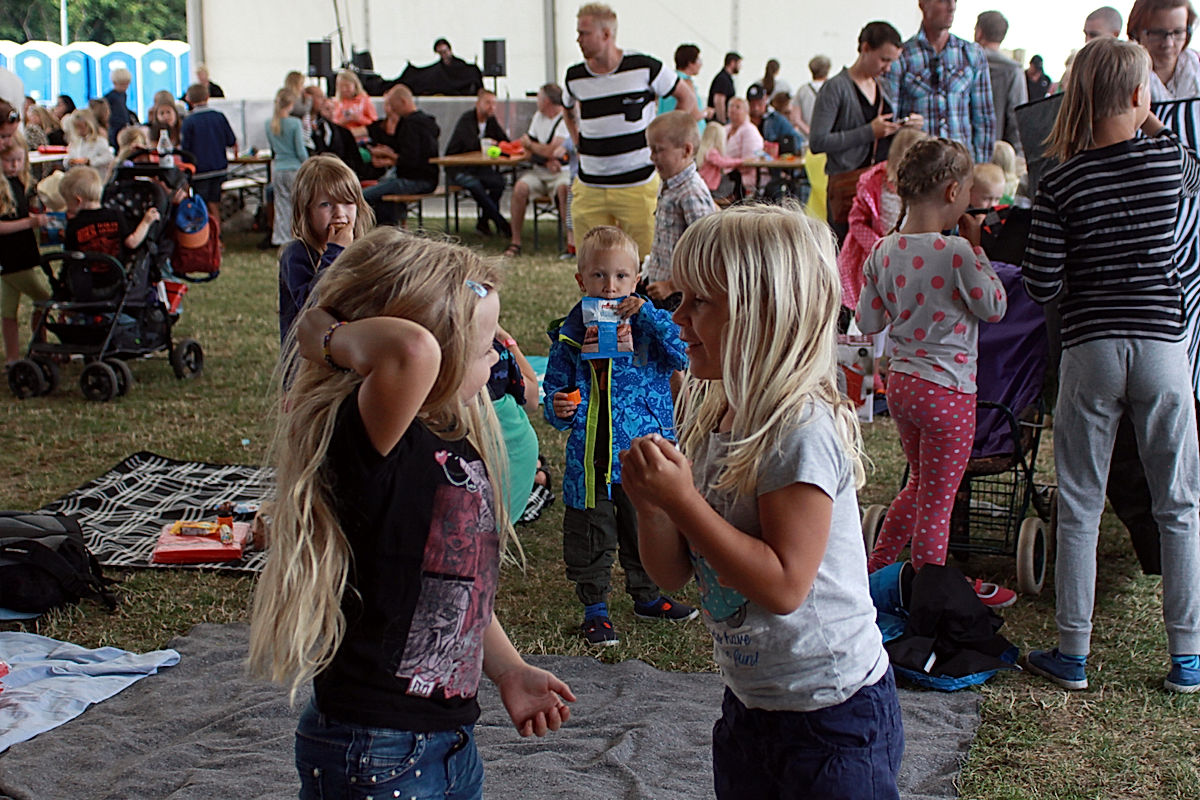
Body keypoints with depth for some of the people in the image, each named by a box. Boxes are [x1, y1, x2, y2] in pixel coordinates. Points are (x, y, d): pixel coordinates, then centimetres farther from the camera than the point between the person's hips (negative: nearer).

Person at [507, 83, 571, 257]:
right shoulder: (538, 116, 14)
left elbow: (551, 151, -19)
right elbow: (529, 150, 12)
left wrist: (529, 144, 0)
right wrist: (546, 161, -8)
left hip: (561, 171, -5)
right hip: (539, 171, 5)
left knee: (563, 188, -38)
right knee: (520, 187, -24)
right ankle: (515, 242, -18)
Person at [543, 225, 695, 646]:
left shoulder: (649, 323, -4)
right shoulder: (570, 334, -3)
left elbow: (683, 355, -20)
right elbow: (554, 387, 7)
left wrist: (648, 314, -27)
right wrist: (559, 408, -16)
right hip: (590, 457, -1)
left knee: (646, 529, 17)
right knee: (591, 536, 7)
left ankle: (647, 595, 38)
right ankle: (594, 607, 24)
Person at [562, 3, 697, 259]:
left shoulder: (643, 67, -4)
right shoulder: (575, 77, 5)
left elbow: (686, 98, 9)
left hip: (638, 183, -3)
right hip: (590, 187, 3)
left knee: (643, 260, -2)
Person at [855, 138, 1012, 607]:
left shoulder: (883, 252, -1)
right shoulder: (956, 252, -20)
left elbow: (867, 323, 6)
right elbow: (995, 307, -7)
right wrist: (976, 248, -3)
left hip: (900, 383, 7)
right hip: (947, 390, -7)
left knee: (921, 484, 26)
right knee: (937, 501, 7)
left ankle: (875, 568, 31)